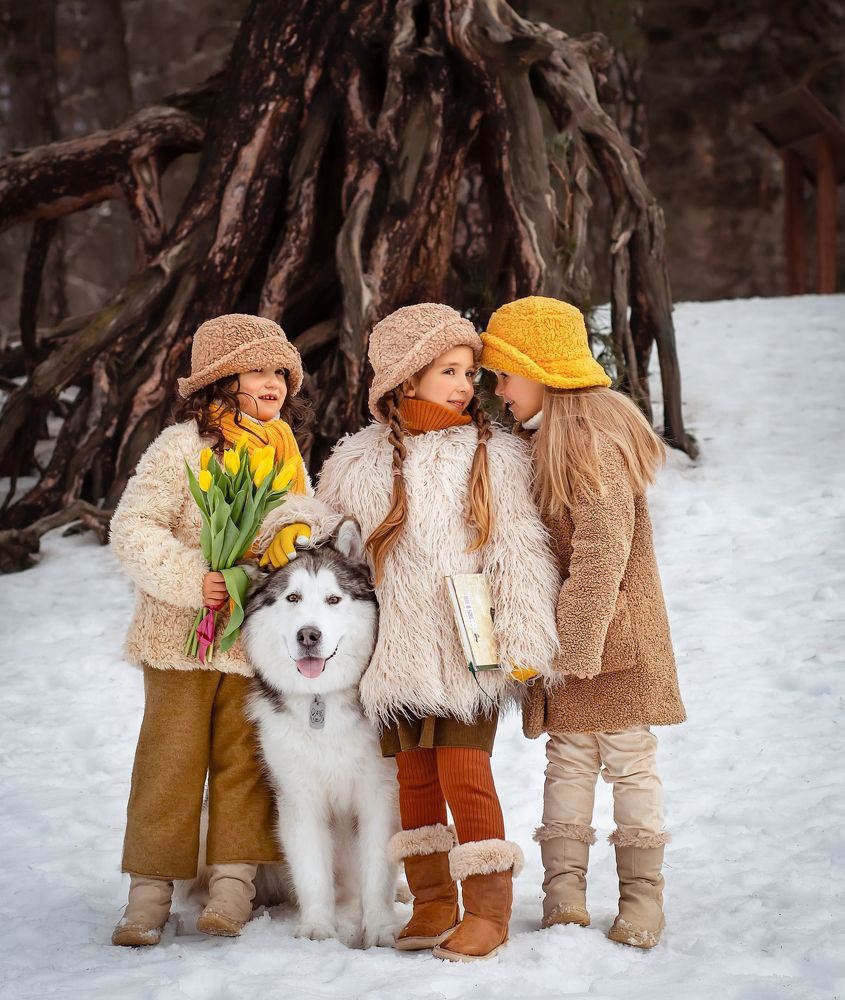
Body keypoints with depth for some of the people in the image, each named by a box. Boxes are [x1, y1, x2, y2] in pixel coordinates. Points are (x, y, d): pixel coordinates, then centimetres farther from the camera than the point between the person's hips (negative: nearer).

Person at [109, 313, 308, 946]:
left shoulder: (286, 455, 11)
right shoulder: (182, 447, -8)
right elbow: (133, 529, -13)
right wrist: (190, 580, -23)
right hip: (182, 633, -4)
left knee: (244, 757, 4)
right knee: (171, 757, -2)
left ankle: (234, 881, 10)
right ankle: (151, 889, 6)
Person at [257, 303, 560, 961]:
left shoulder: (496, 455, -1)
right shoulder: (363, 457, 5)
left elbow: (520, 553, -4)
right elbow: (330, 510, 22)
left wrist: (523, 639, -11)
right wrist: (294, 528, 0)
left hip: (471, 651, -3)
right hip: (398, 652, 3)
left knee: (465, 775, -8)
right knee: (413, 777, 10)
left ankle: (488, 910, 4)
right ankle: (433, 903, 22)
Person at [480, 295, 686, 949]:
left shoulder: (592, 437, -17)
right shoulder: (542, 439, 13)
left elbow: (604, 549, -22)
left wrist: (575, 642, -22)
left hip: (613, 632, -8)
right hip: (565, 633, 8)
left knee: (628, 759, 1)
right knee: (568, 759, 7)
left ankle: (642, 895, 9)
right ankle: (564, 890, 9)